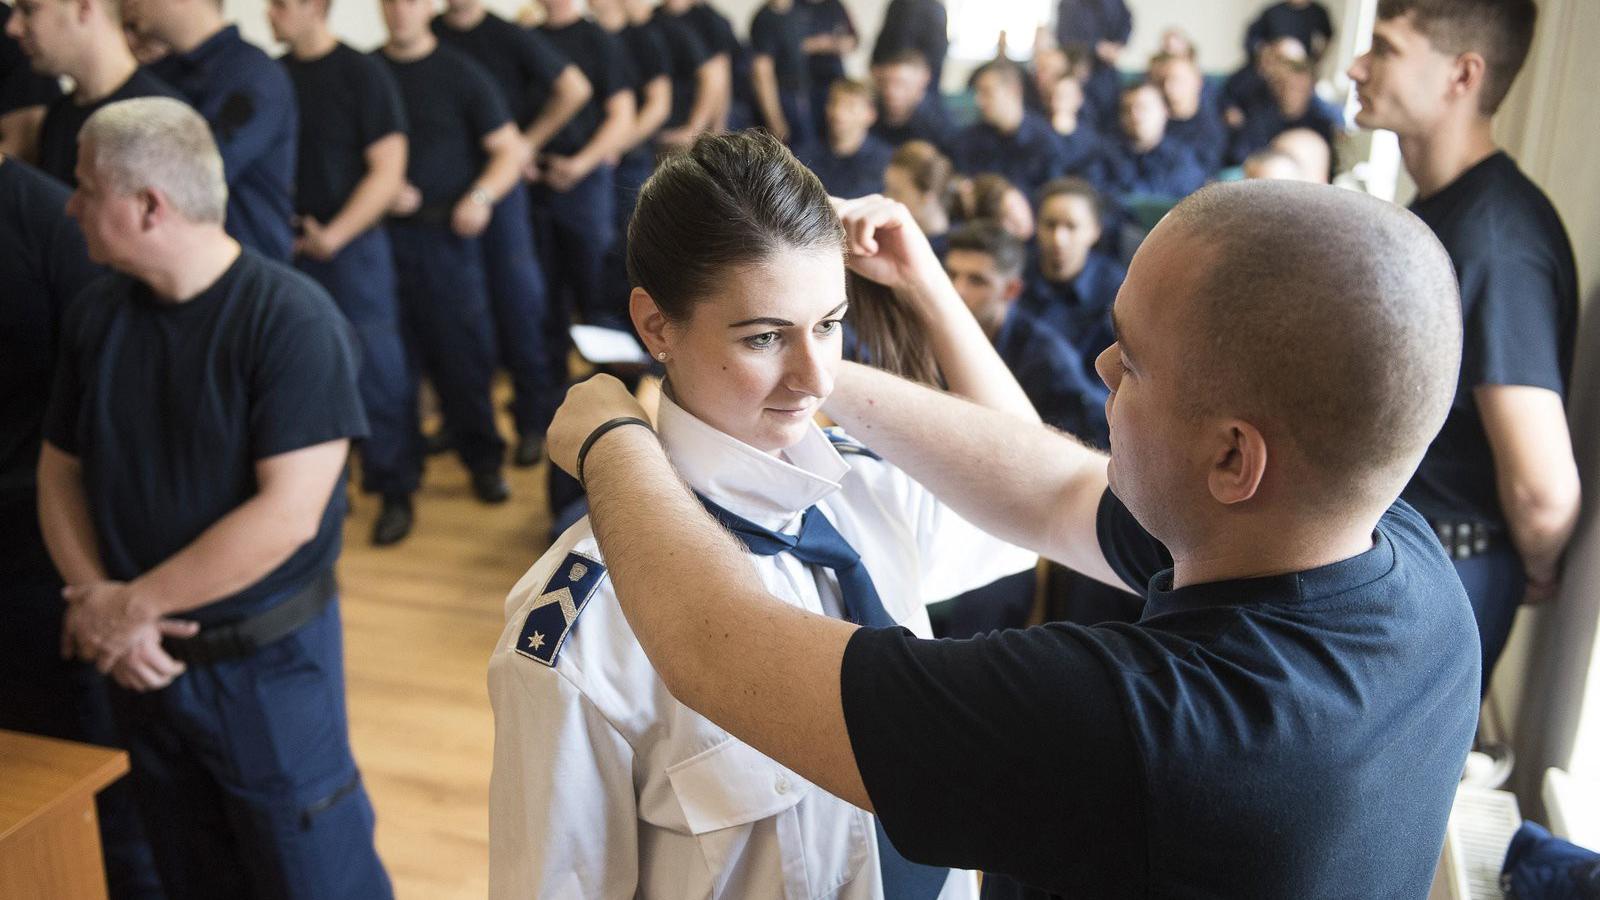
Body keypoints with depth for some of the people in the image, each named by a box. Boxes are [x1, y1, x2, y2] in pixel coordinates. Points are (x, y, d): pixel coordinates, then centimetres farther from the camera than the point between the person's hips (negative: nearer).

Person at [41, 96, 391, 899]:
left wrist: (137, 604, -17)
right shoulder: (97, 313, 1)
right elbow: (60, 470, 7)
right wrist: (97, 601, -9)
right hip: (142, 659, 6)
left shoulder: (291, 318, -19)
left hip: (267, 661, -6)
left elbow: (287, 514, -24)